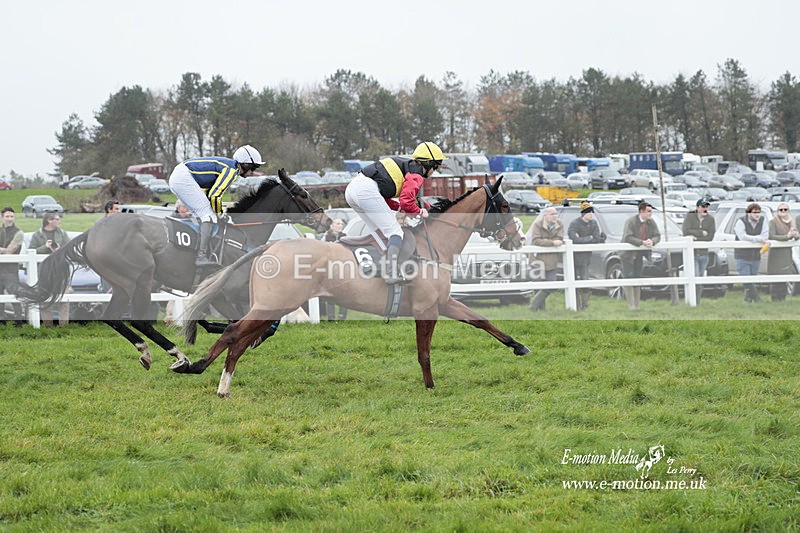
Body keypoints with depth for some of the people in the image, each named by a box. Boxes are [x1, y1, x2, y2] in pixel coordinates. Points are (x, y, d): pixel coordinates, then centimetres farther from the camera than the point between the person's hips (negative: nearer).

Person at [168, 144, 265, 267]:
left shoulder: (227, 164, 21)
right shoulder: (232, 170, -11)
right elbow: (214, 196, -16)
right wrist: (219, 213, 0)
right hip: (184, 178, -11)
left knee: (202, 215, 18)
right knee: (209, 216, -12)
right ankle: (202, 257, -20)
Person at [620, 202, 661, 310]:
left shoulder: (651, 222, 1)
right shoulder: (630, 222, -18)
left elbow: (657, 236, 3)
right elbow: (627, 237, -26)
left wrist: (652, 241, -21)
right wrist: (642, 242, -32)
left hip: (639, 255, 6)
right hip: (628, 254, -6)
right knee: (629, 279, -9)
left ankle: (636, 305, 11)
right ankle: (631, 305, -9)